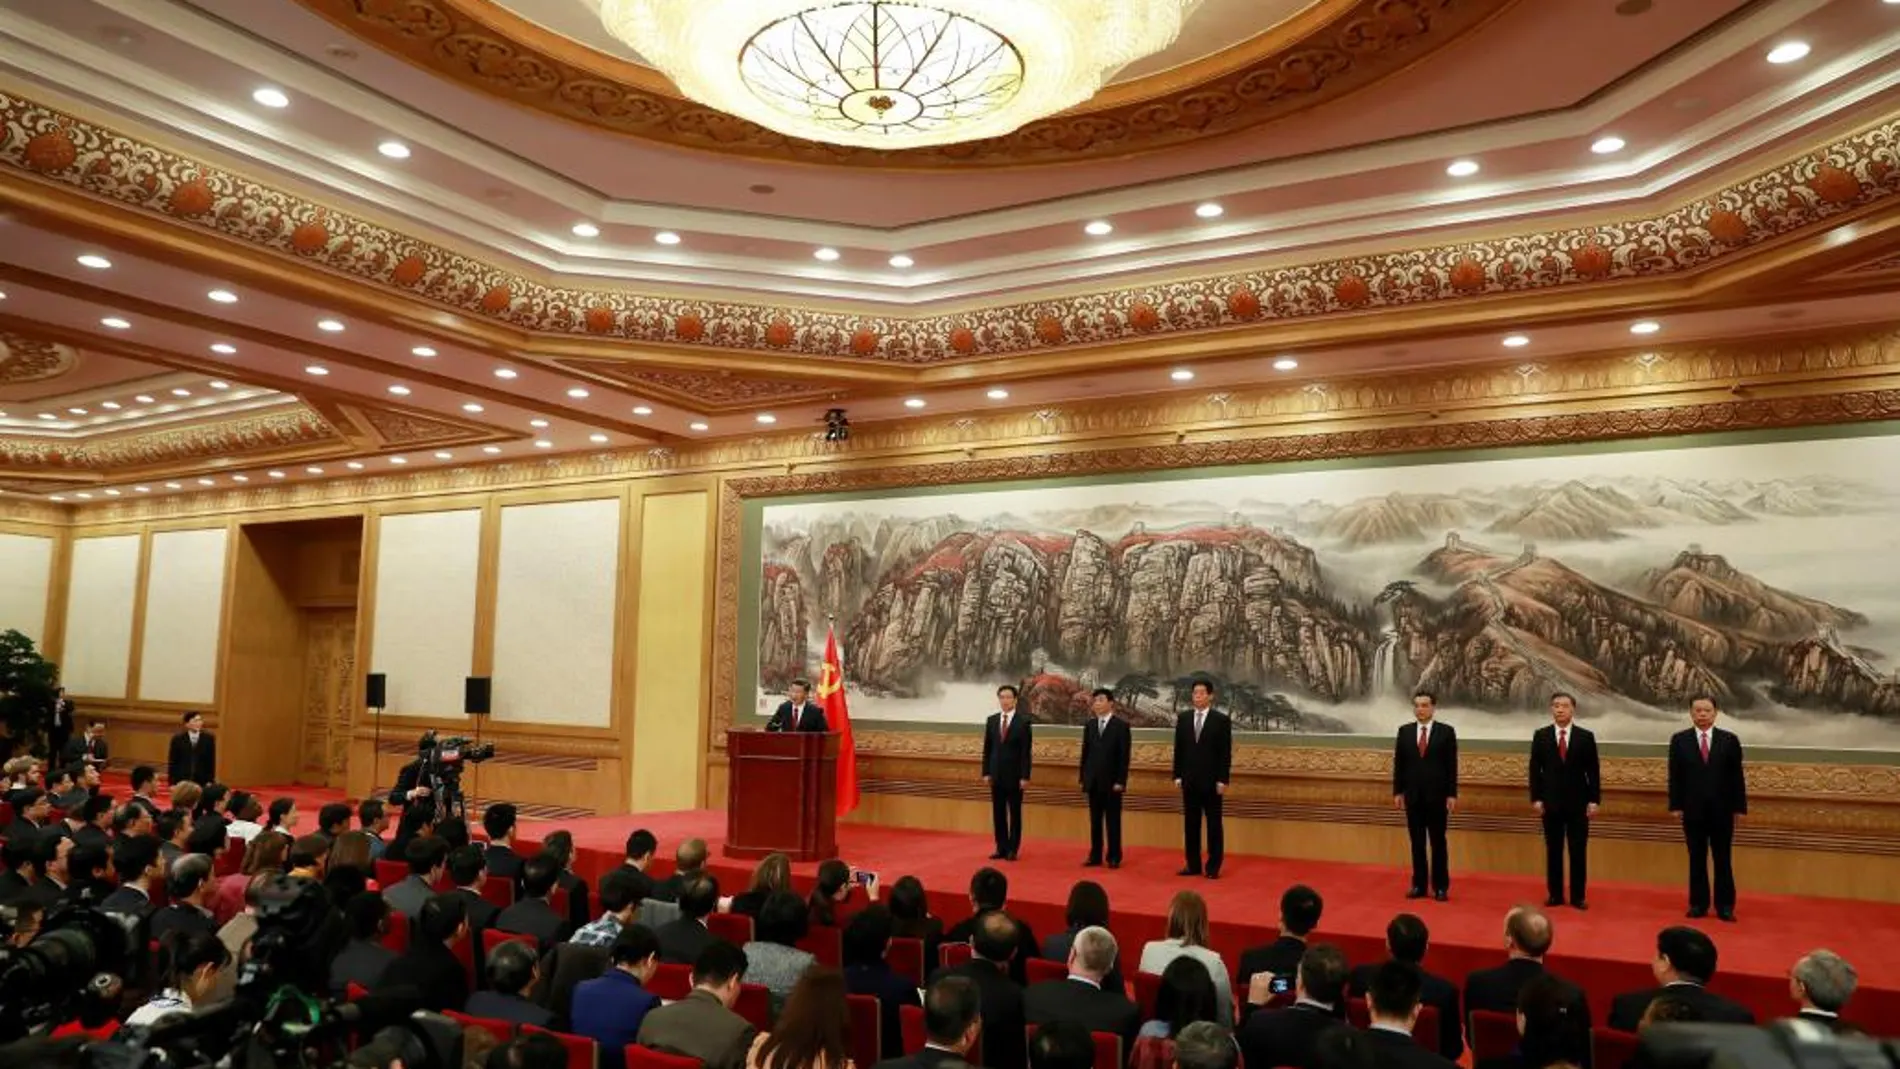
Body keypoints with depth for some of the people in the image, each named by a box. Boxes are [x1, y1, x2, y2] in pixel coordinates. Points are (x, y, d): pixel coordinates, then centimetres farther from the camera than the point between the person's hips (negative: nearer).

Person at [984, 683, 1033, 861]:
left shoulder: (1023, 722, -5)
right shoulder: (991, 720, 7)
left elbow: (1026, 751, -8)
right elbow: (987, 749, 9)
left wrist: (1025, 776, -12)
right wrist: (986, 772, 2)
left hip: (1014, 774, -4)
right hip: (996, 774, 4)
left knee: (1015, 813, 3)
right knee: (998, 813, 6)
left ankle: (1012, 849, 9)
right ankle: (1001, 848, 13)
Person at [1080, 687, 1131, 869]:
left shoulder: (1121, 725, -5)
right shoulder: (1090, 725, 9)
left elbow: (1124, 756, -8)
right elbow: (1085, 753, 10)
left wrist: (1120, 781, -13)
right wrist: (1082, 778, 6)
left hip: (1111, 781, -4)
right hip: (1093, 781, 4)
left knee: (1113, 821, 3)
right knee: (1095, 820, 8)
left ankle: (1114, 857, 10)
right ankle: (1095, 856, 14)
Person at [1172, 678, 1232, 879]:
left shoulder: (1221, 720, -4)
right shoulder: (1183, 719, 7)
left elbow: (1226, 753, -5)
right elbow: (1178, 749, 10)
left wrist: (1222, 780, -10)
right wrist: (1177, 775, 4)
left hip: (1212, 780, -4)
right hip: (1189, 780, 4)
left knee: (1213, 824, 2)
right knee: (1191, 824, 7)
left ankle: (1213, 867, 9)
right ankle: (1193, 865, 14)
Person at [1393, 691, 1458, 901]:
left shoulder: (1446, 731, -2)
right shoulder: (1404, 731, 6)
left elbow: (1452, 765, -3)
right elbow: (1398, 764, 7)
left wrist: (1452, 794, -7)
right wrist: (1397, 792, 3)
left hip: (1437, 795, -2)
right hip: (1412, 795, 2)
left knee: (1438, 842, 4)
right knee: (1417, 842, 7)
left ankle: (1441, 887, 11)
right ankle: (1418, 885, 13)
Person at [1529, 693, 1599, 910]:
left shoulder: (1586, 736, 1)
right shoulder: (1541, 736, 3)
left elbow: (1593, 771, 1)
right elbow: (1535, 769, 3)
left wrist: (1594, 800, -5)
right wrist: (1536, 798, -4)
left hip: (1578, 802, -1)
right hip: (1550, 802, 1)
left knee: (1578, 851, 3)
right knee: (1553, 850, 6)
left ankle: (1578, 896, 11)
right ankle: (1555, 894, 13)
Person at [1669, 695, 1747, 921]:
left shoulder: (1729, 740, 2)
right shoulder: (1679, 740, 2)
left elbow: (1737, 776, 2)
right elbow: (1675, 776, 1)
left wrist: (1739, 807, -2)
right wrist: (1675, 805, -4)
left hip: (1722, 810, 0)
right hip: (1692, 810, 0)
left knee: (1723, 860, 6)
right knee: (1696, 859, 7)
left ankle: (1725, 906, 14)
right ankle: (1698, 904, 14)